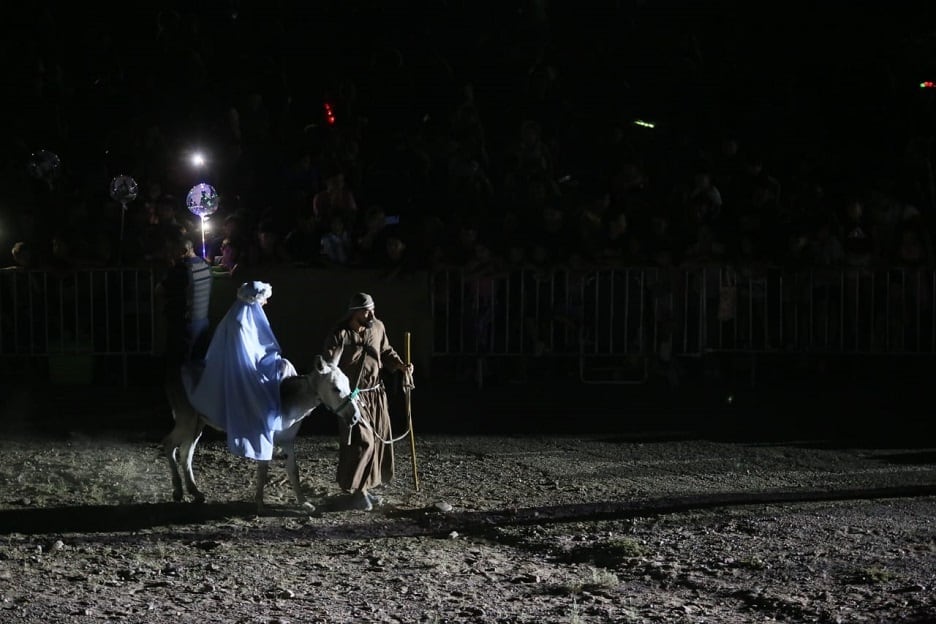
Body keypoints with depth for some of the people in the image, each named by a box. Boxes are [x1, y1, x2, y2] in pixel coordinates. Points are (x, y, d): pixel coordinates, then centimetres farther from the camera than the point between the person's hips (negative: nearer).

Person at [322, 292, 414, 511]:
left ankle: (366, 487, 21)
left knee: (378, 440, 9)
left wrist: (401, 365, 0)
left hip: (376, 393, 7)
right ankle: (357, 492, -6)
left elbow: (386, 352, 17)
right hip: (353, 395, -7)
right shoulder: (340, 335, -18)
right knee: (362, 441, -14)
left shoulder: (377, 328, 0)